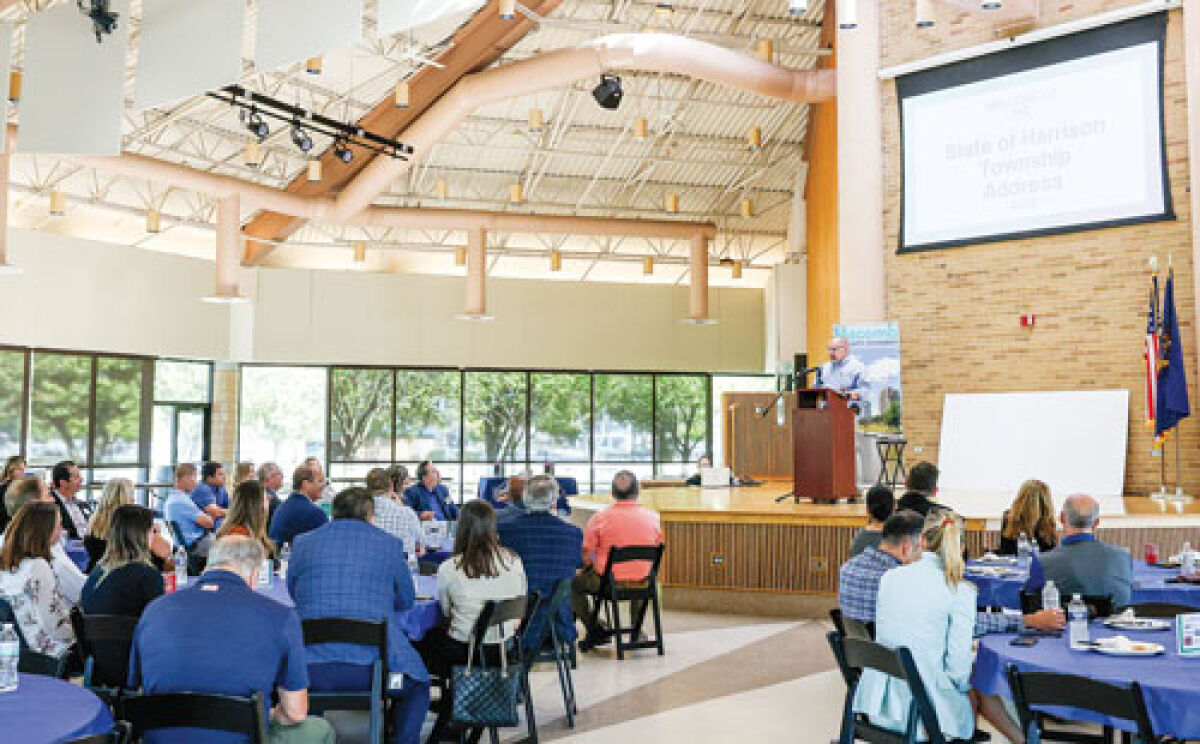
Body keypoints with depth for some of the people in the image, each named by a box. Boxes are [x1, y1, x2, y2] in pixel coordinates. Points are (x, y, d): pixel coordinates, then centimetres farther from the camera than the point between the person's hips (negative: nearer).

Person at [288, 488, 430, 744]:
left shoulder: (303, 542, 11)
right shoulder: (389, 544, 6)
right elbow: (406, 600, 17)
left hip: (311, 672, 2)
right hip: (372, 666, -2)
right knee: (417, 687, 27)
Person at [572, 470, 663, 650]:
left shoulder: (600, 519, -14)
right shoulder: (652, 517, -4)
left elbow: (585, 557, -9)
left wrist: (590, 568, 13)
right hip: (642, 583, 3)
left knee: (573, 583, 22)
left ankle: (594, 630, 17)